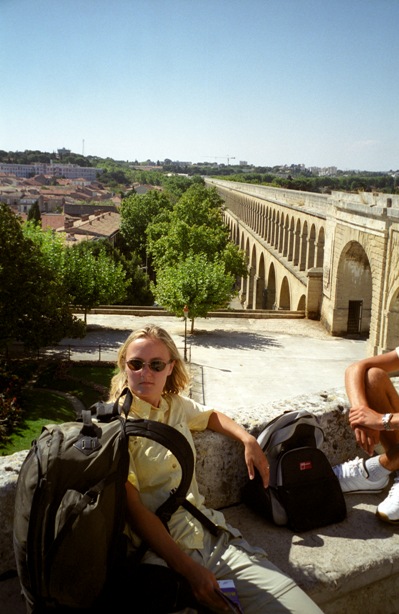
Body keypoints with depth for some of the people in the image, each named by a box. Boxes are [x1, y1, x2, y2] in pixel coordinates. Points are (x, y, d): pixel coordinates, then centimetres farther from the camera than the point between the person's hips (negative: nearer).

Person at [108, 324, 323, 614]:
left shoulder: (176, 404, 11)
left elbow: (211, 415, 34)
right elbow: (132, 507, -12)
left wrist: (248, 439, 16)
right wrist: (188, 569, -18)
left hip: (214, 535, 5)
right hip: (160, 554, -5)